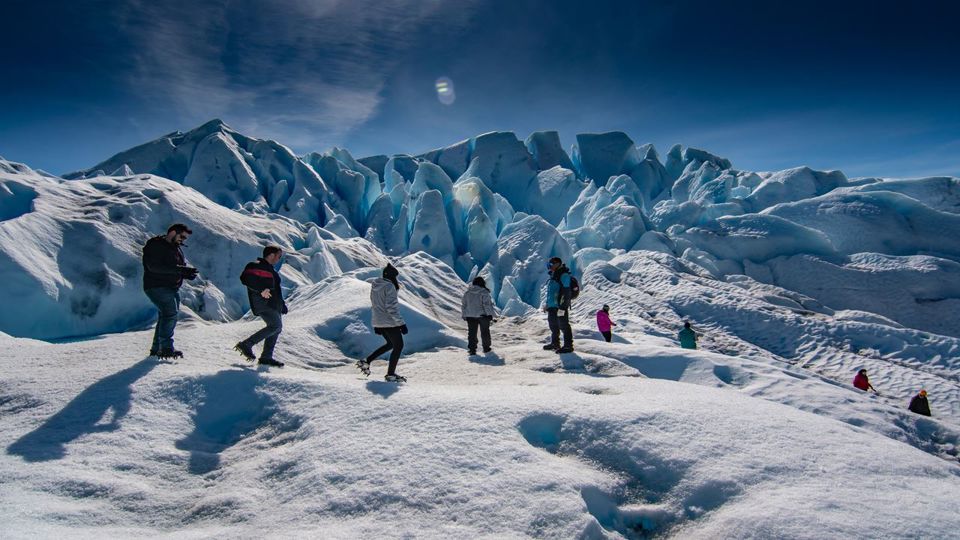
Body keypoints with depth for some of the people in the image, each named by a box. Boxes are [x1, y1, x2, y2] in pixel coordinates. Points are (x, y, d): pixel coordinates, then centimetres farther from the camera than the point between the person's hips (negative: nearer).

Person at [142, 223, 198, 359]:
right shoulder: (154, 245, -9)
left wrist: (187, 273, -3)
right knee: (170, 313, -22)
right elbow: (154, 267, -23)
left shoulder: (176, 248, 19)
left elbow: (181, 266, 23)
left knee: (165, 317, 12)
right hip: (157, 287, -9)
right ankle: (166, 348, -20)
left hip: (172, 288, 9)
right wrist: (179, 269, -31)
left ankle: (157, 349, 22)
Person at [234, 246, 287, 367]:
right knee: (275, 325, -20)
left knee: (277, 328, 5)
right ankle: (246, 344, -16)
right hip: (262, 302, -10)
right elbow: (245, 279, -22)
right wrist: (261, 290, -27)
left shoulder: (271, 270, 24)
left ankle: (266, 357, 10)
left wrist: (282, 305, 23)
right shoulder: (256, 266, -5)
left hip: (273, 304, 10)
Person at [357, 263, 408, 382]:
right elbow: (391, 307, -22)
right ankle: (390, 374, 8)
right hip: (389, 322, -9)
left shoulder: (374, 287, 11)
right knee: (398, 346, 5)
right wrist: (401, 323, -20)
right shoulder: (389, 287, -16)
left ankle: (366, 362, 20)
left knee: (390, 344, 23)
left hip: (378, 322, 9)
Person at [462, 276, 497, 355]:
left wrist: (464, 315, 18)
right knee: (485, 332, 12)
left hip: (470, 316, 3)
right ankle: (486, 348, 20)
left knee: (472, 333, 7)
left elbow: (463, 305, 8)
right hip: (483, 315, -3)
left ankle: (472, 349, 0)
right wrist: (490, 314, -8)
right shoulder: (484, 292, -12)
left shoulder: (467, 293, 3)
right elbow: (487, 304, -15)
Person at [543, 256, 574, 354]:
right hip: (552, 306, 10)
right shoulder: (554, 276, 18)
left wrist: (562, 307, -25)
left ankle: (568, 346, -3)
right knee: (553, 325, 18)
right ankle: (554, 343, 30)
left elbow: (566, 292, -20)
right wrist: (547, 304, 25)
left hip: (560, 306, -10)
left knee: (564, 325, -7)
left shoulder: (564, 275, -13)